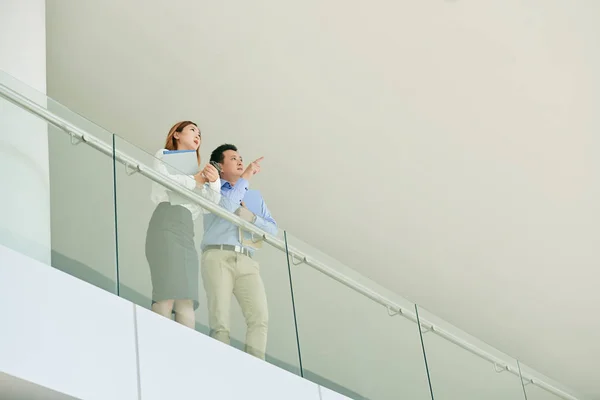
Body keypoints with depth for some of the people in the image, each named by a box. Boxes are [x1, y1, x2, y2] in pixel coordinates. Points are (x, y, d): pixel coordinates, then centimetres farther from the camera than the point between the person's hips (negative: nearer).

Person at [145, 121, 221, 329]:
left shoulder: (194, 169, 35)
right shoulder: (164, 156, 19)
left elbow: (211, 202, 20)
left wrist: (214, 181, 2)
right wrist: (195, 180, 5)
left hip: (186, 228, 6)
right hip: (167, 222, -6)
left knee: (187, 299, -11)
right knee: (168, 291, -23)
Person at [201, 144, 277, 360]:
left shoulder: (255, 196, 28)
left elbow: (272, 229, 18)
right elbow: (225, 206, -11)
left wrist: (250, 216, 1)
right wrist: (246, 178, -1)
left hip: (247, 261, 4)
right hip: (218, 257, -4)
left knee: (260, 318, -16)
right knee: (220, 322, -14)